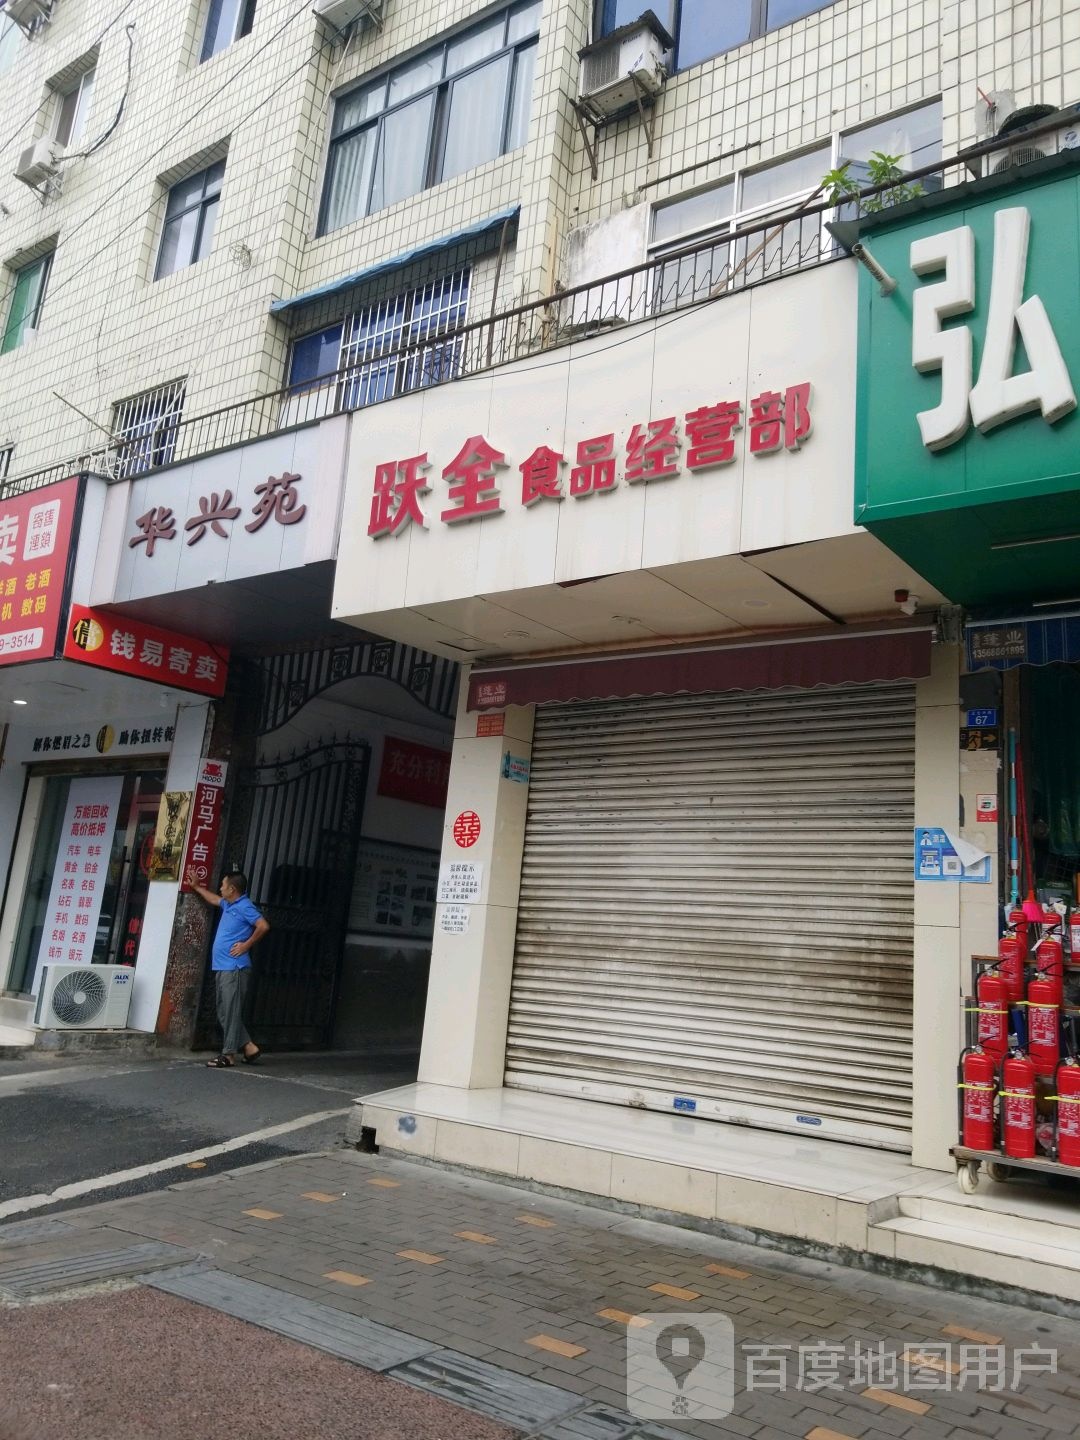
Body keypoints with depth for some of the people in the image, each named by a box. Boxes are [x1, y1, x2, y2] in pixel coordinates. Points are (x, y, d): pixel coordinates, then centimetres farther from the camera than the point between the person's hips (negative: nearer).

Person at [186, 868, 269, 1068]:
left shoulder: (244, 907, -12)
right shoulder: (228, 905, 17)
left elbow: (263, 926, -22)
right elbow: (213, 899, 40)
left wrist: (246, 945, -15)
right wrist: (196, 886, 44)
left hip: (235, 969, -10)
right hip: (222, 968, 10)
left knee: (231, 1012, -6)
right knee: (224, 1012, 11)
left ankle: (228, 1054, -1)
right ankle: (249, 1047, 16)